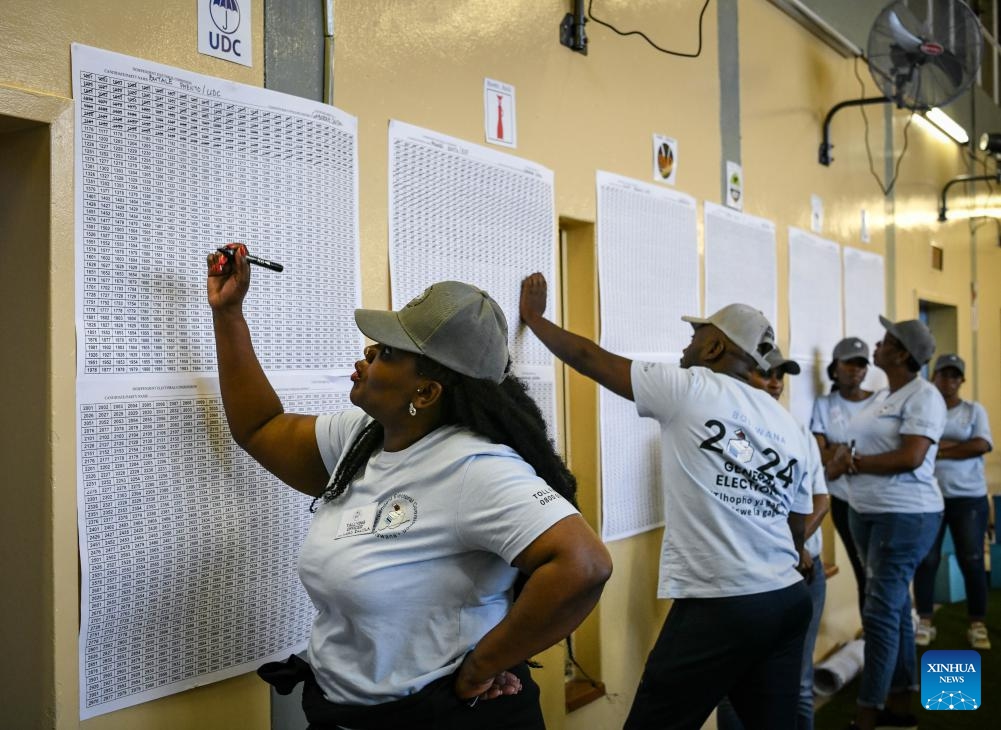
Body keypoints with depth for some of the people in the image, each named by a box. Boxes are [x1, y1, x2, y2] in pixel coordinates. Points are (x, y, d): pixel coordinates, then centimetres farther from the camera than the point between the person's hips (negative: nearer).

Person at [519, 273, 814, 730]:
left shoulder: (688, 389, -4)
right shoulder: (789, 426, 13)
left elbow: (589, 358, 4)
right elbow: (796, 528, 15)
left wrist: (533, 316, 19)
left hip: (718, 607, -7)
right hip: (789, 601, 7)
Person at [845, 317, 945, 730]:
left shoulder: (923, 396, -13)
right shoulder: (881, 397, 13)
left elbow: (911, 458, -23)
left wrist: (854, 463, -15)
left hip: (905, 515, -9)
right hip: (865, 511, 9)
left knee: (881, 611, -8)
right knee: (894, 606, 14)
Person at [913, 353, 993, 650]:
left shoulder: (974, 410, 5)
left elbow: (982, 445, -10)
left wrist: (938, 450, -12)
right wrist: (954, 444, -15)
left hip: (969, 498, 0)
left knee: (972, 561, 1)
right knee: (926, 560, 2)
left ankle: (977, 625, 12)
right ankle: (925, 623, 12)